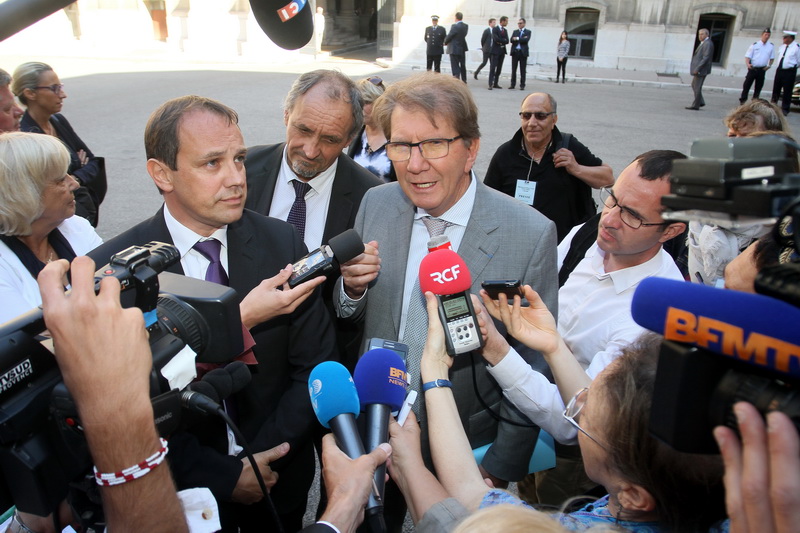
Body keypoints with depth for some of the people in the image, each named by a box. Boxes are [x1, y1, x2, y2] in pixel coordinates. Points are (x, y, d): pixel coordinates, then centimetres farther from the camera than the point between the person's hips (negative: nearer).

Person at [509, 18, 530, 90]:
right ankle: (513, 84, 10)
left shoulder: (528, 32, 6)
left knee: (523, 70, -1)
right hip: (515, 52, 3)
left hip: (523, 52, -3)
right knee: (513, 69, 4)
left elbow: (526, 40, -13)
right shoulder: (515, 31, 15)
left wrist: (517, 39, -10)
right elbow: (511, 40, -2)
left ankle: (522, 85, 3)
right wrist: (521, 39, -11)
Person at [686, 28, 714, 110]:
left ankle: (695, 105, 3)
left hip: (701, 70, -10)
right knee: (694, 85, 18)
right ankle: (700, 102, 23)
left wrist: (697, 68, -23)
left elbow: (706, 58, -22)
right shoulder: (703, 43, 15)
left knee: (697, 87, -4)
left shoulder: (708, 44, -16)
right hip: (698, 69, 10)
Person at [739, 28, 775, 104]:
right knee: (747, 85, -3)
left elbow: (772, 58, 14)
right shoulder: (755, 45, -1)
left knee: (759, 86, 7)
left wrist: (769, 65, -2)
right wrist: (748, 64, -21)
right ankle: (742, 100, 4)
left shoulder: (771, 46, 7)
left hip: (762, 69, 3)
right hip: (752, 68, -3)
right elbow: (747, 56, -3)